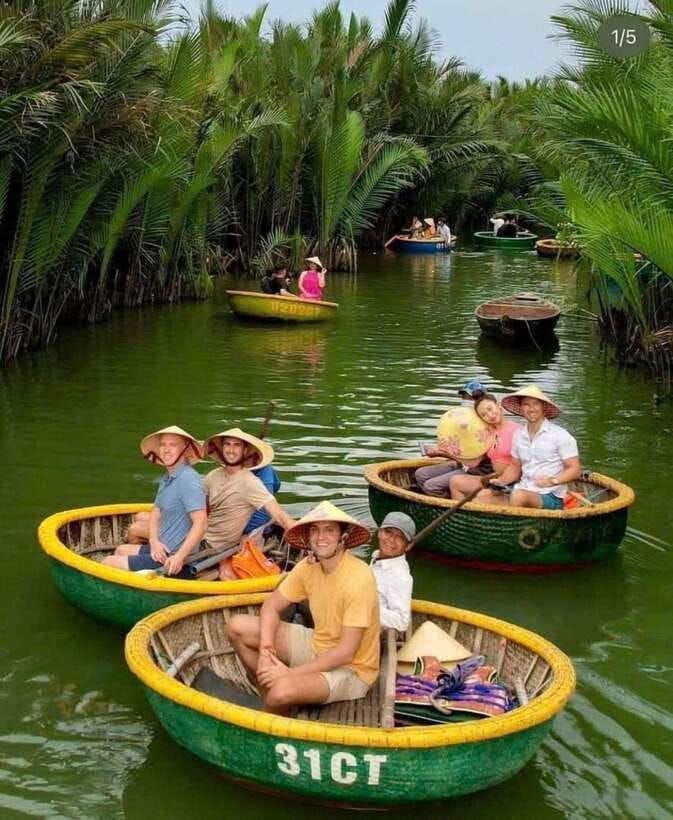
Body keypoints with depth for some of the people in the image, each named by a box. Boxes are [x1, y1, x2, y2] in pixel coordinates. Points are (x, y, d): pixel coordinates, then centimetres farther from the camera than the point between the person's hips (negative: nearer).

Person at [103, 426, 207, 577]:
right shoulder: (166, 478, 12)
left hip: (175, 561, -10)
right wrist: (154, 542, -7)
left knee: (108, 563, -5)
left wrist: (179, 557, -31)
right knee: (121, 550, 28)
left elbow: (201, 524, -26)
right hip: (163, 550, 10)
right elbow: (155, 514, 13)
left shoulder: (188, 479, -19)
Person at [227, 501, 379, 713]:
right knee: (238, 627, 0)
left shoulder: (359, 577, -27)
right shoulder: (308, 567, -6)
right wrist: (266, 652, -16)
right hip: (317, 646, 7)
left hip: (351, 669, -7)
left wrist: (290, 673, -25)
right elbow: (271, 607, 3)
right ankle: (267, 700, 10)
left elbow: (346, 652, -26)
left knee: (283, 690, -34)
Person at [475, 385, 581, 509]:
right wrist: (501, 481, 3)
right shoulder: (519, 434, 12)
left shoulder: (560, 435, -6)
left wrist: (552, 481, -23)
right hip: (523, 491, 6)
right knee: (483, 495, -16)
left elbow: (575, 470, -6)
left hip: (551, 497, -6)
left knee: (519, 496, -36)